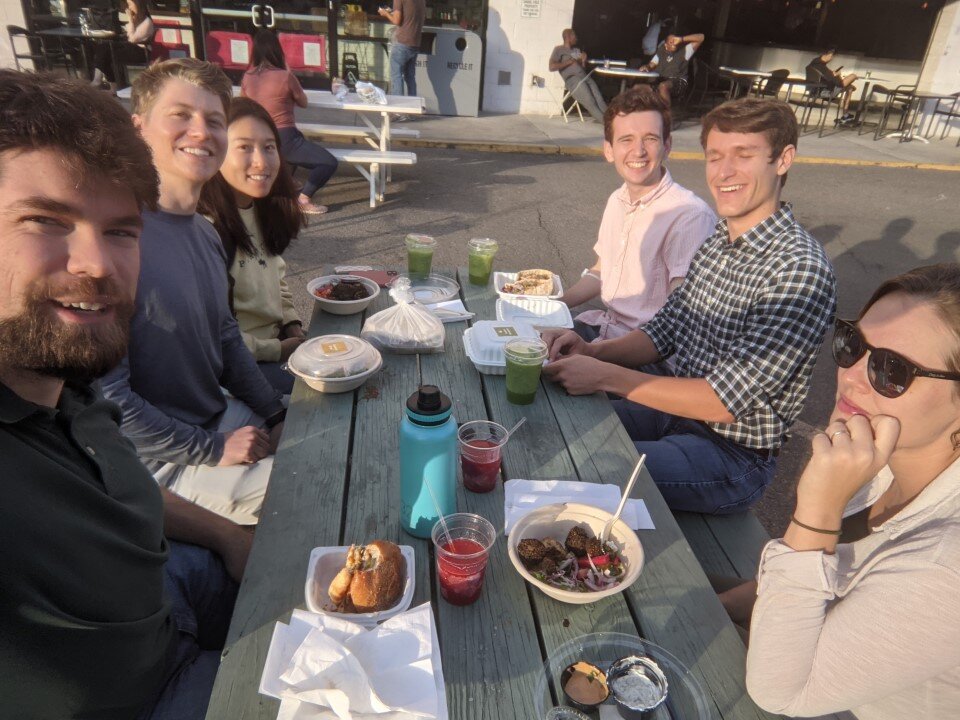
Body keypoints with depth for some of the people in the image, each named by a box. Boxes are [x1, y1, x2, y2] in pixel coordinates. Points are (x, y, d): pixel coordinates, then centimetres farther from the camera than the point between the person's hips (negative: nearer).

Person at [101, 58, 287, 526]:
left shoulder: (205, 233, 3)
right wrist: (212, 450, -17)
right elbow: (105, 395, -23)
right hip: (164, 465, -8)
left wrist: (278, 416, 5)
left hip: (225, 419, 8)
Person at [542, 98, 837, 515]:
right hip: (676, 409, 7)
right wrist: (592, 351, -10)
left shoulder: (800, 271, -23)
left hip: (732, 454, -7)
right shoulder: (718, 243, 3)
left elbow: (725, 401, -25)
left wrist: (605, 376, -25)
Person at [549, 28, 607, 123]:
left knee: (599, 99, -17)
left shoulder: (577, 50, 28)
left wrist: (584, 60, 6)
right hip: (572, 79, -6)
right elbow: (552, 67, -7)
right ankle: (604, 120, -27)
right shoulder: (559, 49, 8)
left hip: (585, 76, 6)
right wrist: (569, 62, -5)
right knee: (589, 102, -25)